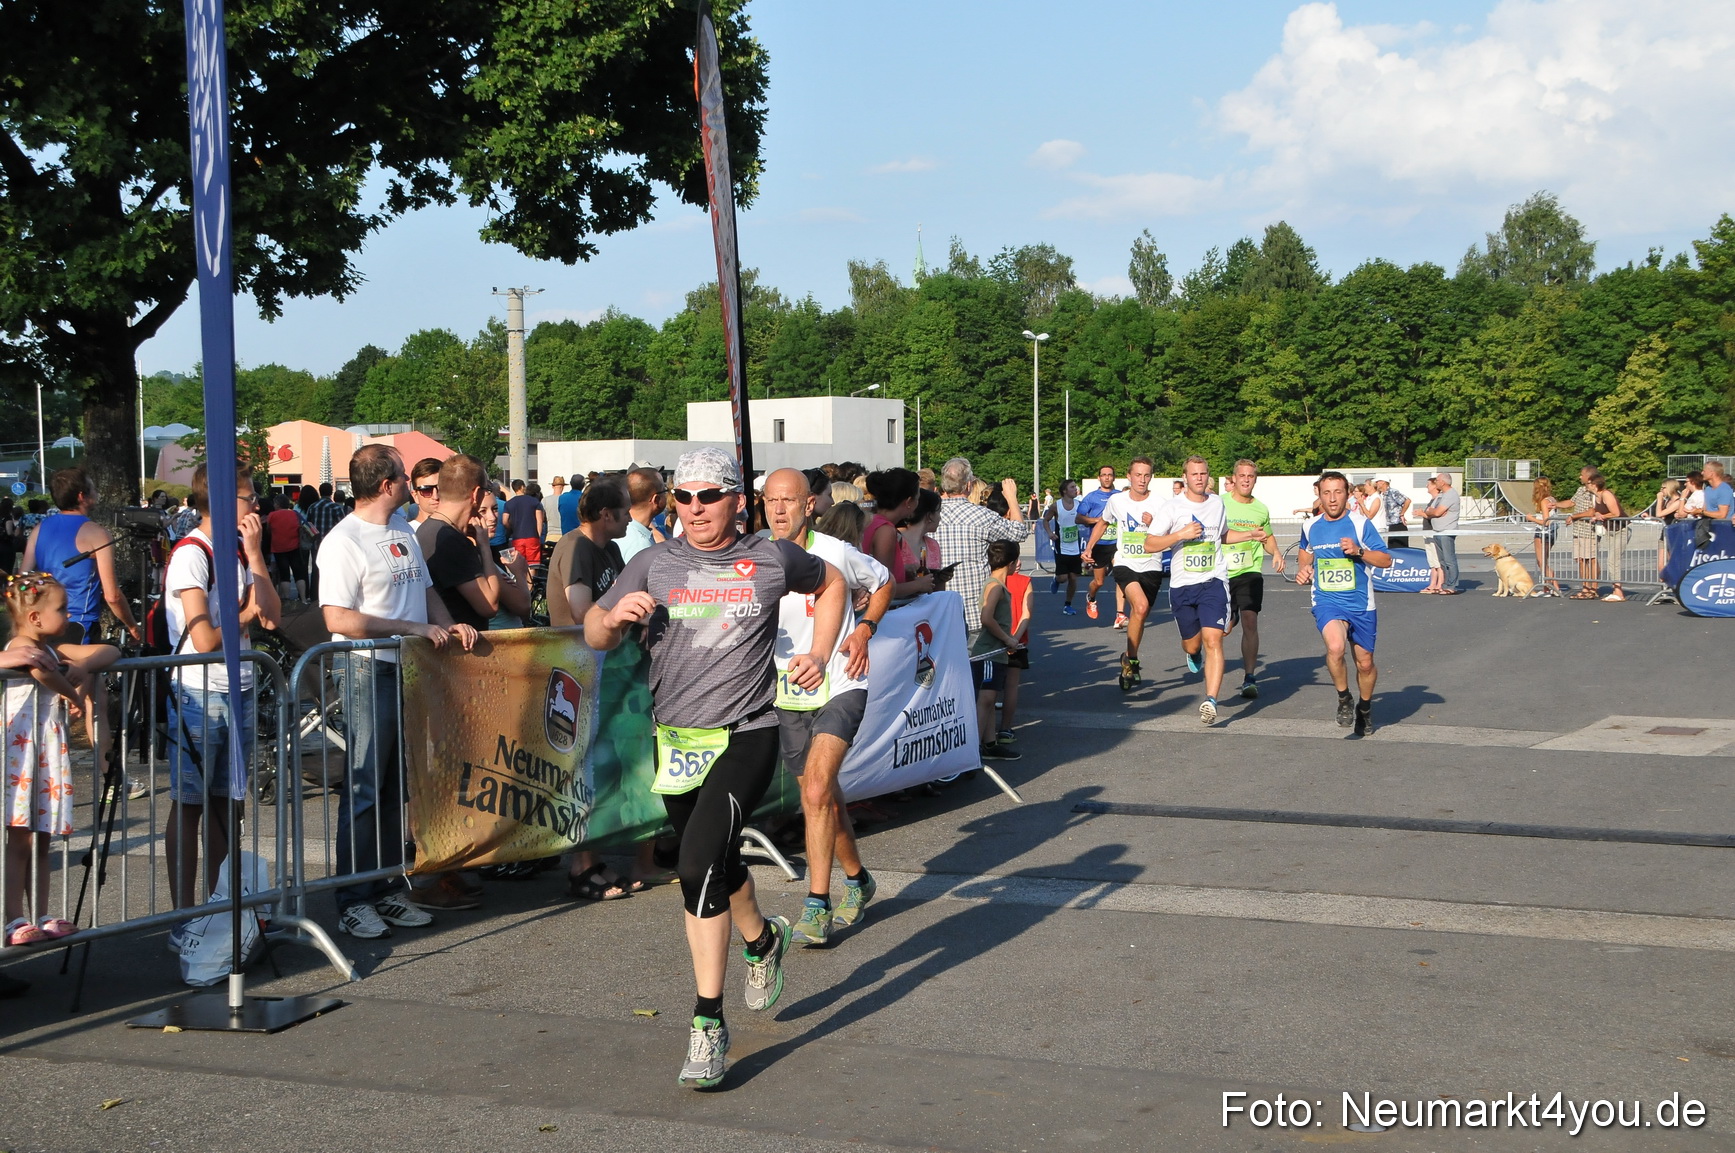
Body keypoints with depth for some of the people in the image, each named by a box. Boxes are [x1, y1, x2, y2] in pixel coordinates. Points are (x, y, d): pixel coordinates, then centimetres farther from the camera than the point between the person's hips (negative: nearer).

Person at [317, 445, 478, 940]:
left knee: (397, 789, 12)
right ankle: (353, 901, 3)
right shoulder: (344, 542, -12)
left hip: (412, 672, 8)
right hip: (369, 673, -8)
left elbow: (426, 590, 24)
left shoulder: (403, 531, 15)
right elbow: (338, 619, -19)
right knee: (364, 791, -4)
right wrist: (413, 629, -19)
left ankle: (387, 890, 19)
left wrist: (449, 625, 4)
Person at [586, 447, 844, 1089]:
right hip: (676, 740, 4)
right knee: (718, 866, 20)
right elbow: (595, 637, 4)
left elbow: (830, 583, 21)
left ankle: (708, 1026, -16)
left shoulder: (772, 560, 1)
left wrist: (819, 654, 7)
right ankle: (762, 941, 53)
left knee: (700, 866, -21)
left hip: (746, 736, -4)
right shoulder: (654, 565, 3)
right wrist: (615, 615, -19)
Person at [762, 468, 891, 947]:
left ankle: (817, 905, -17)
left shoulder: (836, 554, -11)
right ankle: (857, 879, 39)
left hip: (840, 687, -4)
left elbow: (883, 582, 9)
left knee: (818, 790, -22)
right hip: (787, 695, 4)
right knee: (821, 800, 16)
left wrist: (865, 629, -6)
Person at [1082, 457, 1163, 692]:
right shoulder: (1117, 501, 1)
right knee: (1140, 606, -25)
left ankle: (1129, 663, 28)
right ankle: (1131, 659, -9)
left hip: (1151, 567, 1)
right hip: (1125, 564, -1)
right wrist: (1089, 548, 16)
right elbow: (1102, 523, 22)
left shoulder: (1159, 502, -5)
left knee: (1138, 615, 7)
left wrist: (1153, 525, -22)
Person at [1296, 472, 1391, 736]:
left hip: (1360, 604, 0)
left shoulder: (1361, 523, -6)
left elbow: (1386, 560, -7)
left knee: (1365, 664, 10)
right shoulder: (1311, 527, 5)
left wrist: (1359, 551, -22)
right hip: (1326, 602, 0)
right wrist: (1302, 570, 6)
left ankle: (1365, 708, 39)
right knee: (1335, 647, -29)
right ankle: (1344, 700, -5)